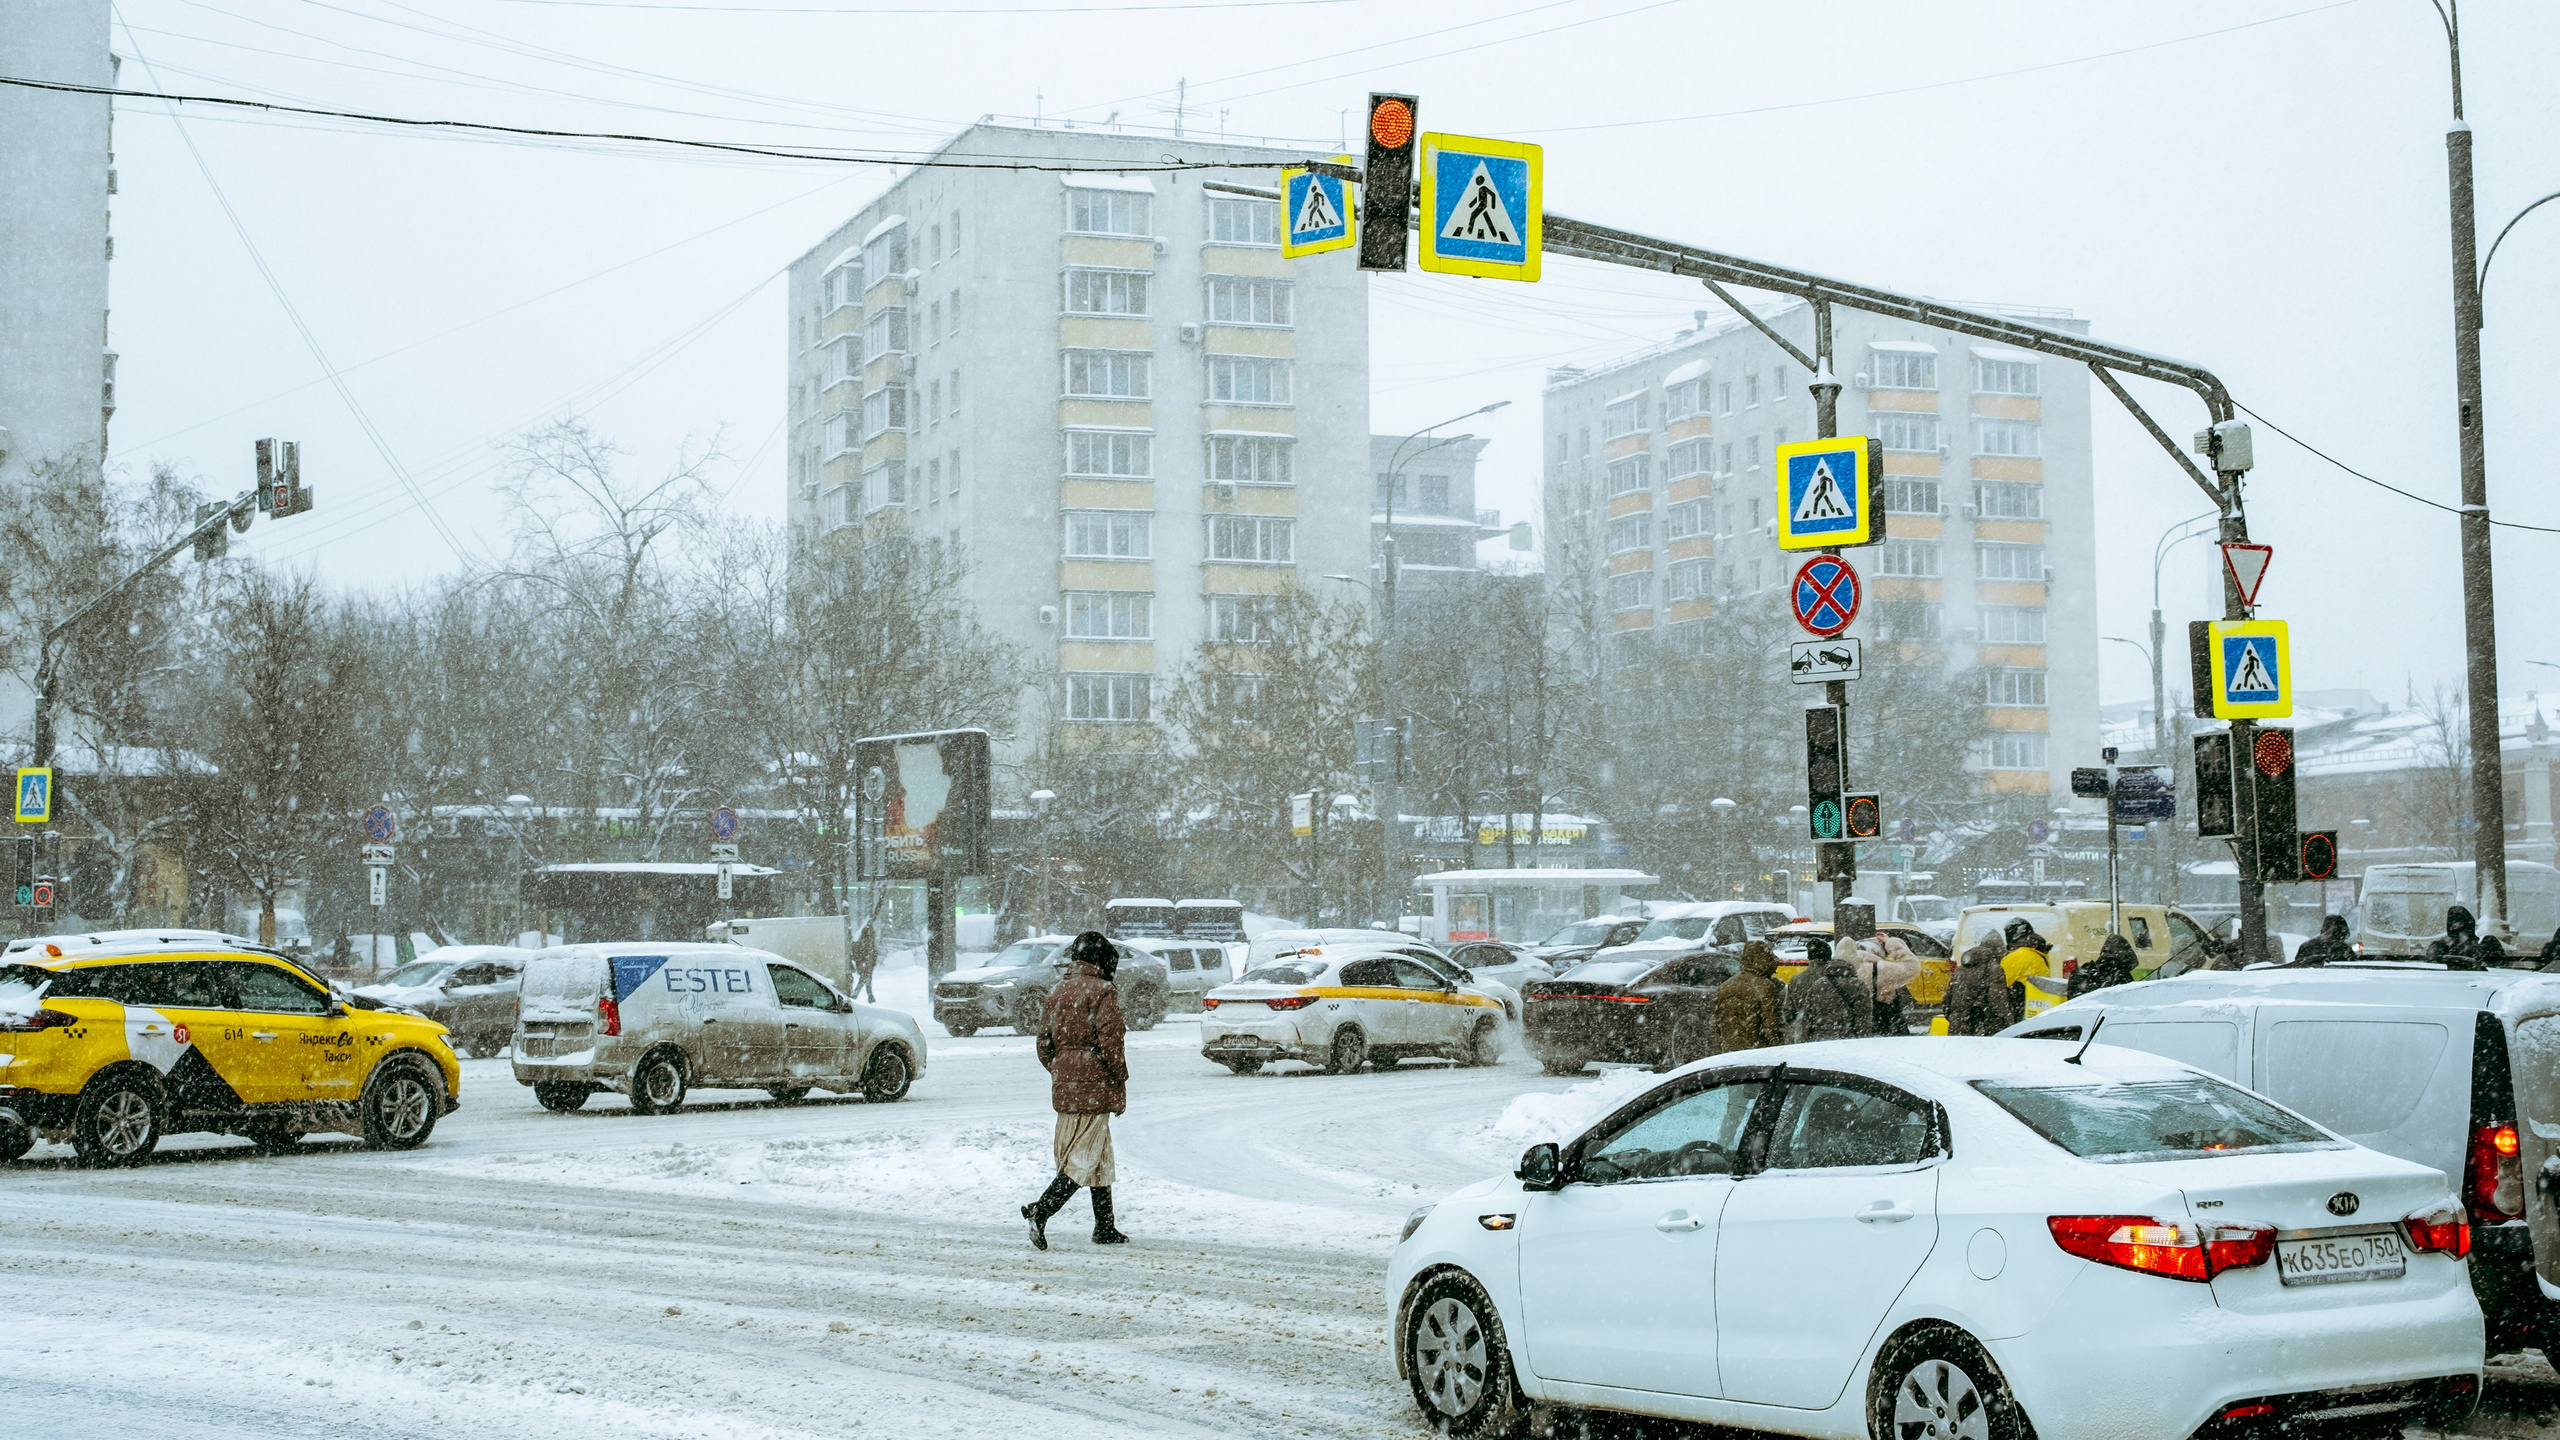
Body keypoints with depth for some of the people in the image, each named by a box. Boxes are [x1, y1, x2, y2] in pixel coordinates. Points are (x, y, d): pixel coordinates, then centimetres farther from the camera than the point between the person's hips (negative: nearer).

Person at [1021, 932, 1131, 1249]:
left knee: (1101, 1156, 16)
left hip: (1063, 1088, 8)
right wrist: (1120, 1085, -7)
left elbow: (1044, 1045, 14)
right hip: (1095, 1089, -8)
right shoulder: (1103, 993, -10)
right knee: (1084, 1160, -5)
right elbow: (1110, 1042, -16)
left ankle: (1105, 1228, 20)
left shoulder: (1058, 994, 12)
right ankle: (1040, 1211, -19)